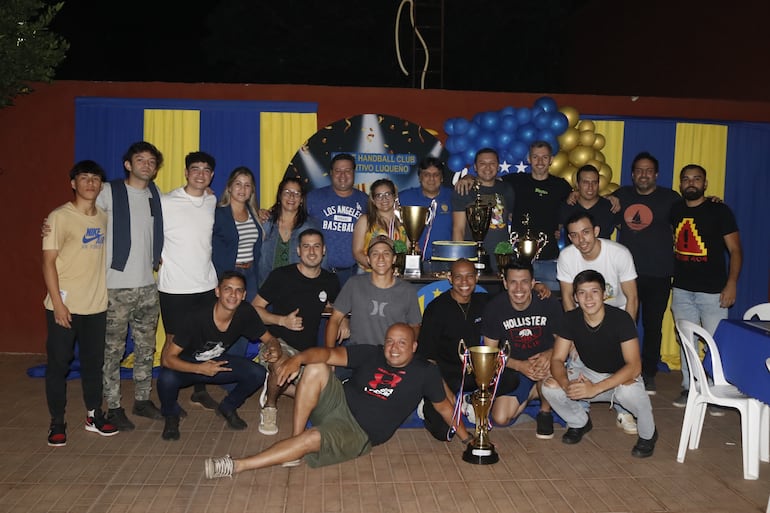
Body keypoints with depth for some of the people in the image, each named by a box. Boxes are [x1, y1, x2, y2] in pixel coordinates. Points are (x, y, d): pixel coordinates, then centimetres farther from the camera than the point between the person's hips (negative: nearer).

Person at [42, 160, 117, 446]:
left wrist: (109, 293, 11)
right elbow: (48, 262, -10)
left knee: (94, 363, 13)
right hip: (65, 305, -5)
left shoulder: (104, 218, 9)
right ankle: (57, 423, 15)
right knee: (58, 364, 4)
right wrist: (57, 302, -15)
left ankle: (94, 416, 26)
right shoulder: (60, 217, -7)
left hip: (96, 305, 5)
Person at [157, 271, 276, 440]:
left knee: (258, 374, -20)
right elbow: (167, 358, -28)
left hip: (216, 363, 4)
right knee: (167, 379, -36)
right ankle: (171, 416, -1)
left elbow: (269, 339, -5)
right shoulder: (197, 318, -30)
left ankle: (227, 407, 10)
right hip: (185, 366, -3)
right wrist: (200, 369, -43)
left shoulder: (245, 313, -18)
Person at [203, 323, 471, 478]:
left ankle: (237, 466, -23)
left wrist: (466, 437, 7)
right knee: (316, 368, -21)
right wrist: (298, 358, -27)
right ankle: (296, 436, -16)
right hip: (338, 402, 4)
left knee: (311, 439, -31)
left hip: (358, 432, -4)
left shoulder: (425, 372, 0)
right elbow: (330, 353, -9)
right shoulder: (372, 354, 3)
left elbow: (443, 405, 10)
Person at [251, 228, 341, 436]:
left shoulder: (330, 281, 8)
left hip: (309, 351, 5)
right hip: (278, 343, -4)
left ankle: (275, 385, 9)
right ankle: (269, 407, -7)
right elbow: (255, 308, -2)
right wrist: (283, 320, -17)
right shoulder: (281, 275, -3)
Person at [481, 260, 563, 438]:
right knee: (501, 418, -13)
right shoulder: (494, 308, -12)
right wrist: (521, 366, -24)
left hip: (542, 361, -1)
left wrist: (549, 354, -28)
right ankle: (532, 393, 18)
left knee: (548, 366, -37)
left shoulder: (549, 305, -13)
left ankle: (545, 413, -5)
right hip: (513, 370, 1)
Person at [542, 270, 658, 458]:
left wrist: (595, 388, -40)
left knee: (629, 391, -39)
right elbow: (557, 360, -12)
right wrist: (567, 385, -35)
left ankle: (648, 434, -4)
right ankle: (580, 423, 12)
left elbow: (634, 366, -30)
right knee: (549, 387, -20)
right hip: (589, 374, 4)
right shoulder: (571, 319, -12)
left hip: (622, 377, -4)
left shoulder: (621, 319, -24)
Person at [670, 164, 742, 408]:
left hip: (713, 291, -4)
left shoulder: (719, 211, -3)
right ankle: (688, 388, 21)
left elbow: (735, 250, -5)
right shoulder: (675, 211, 9)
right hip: (682, 290, 4)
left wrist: (731, 284, -14)